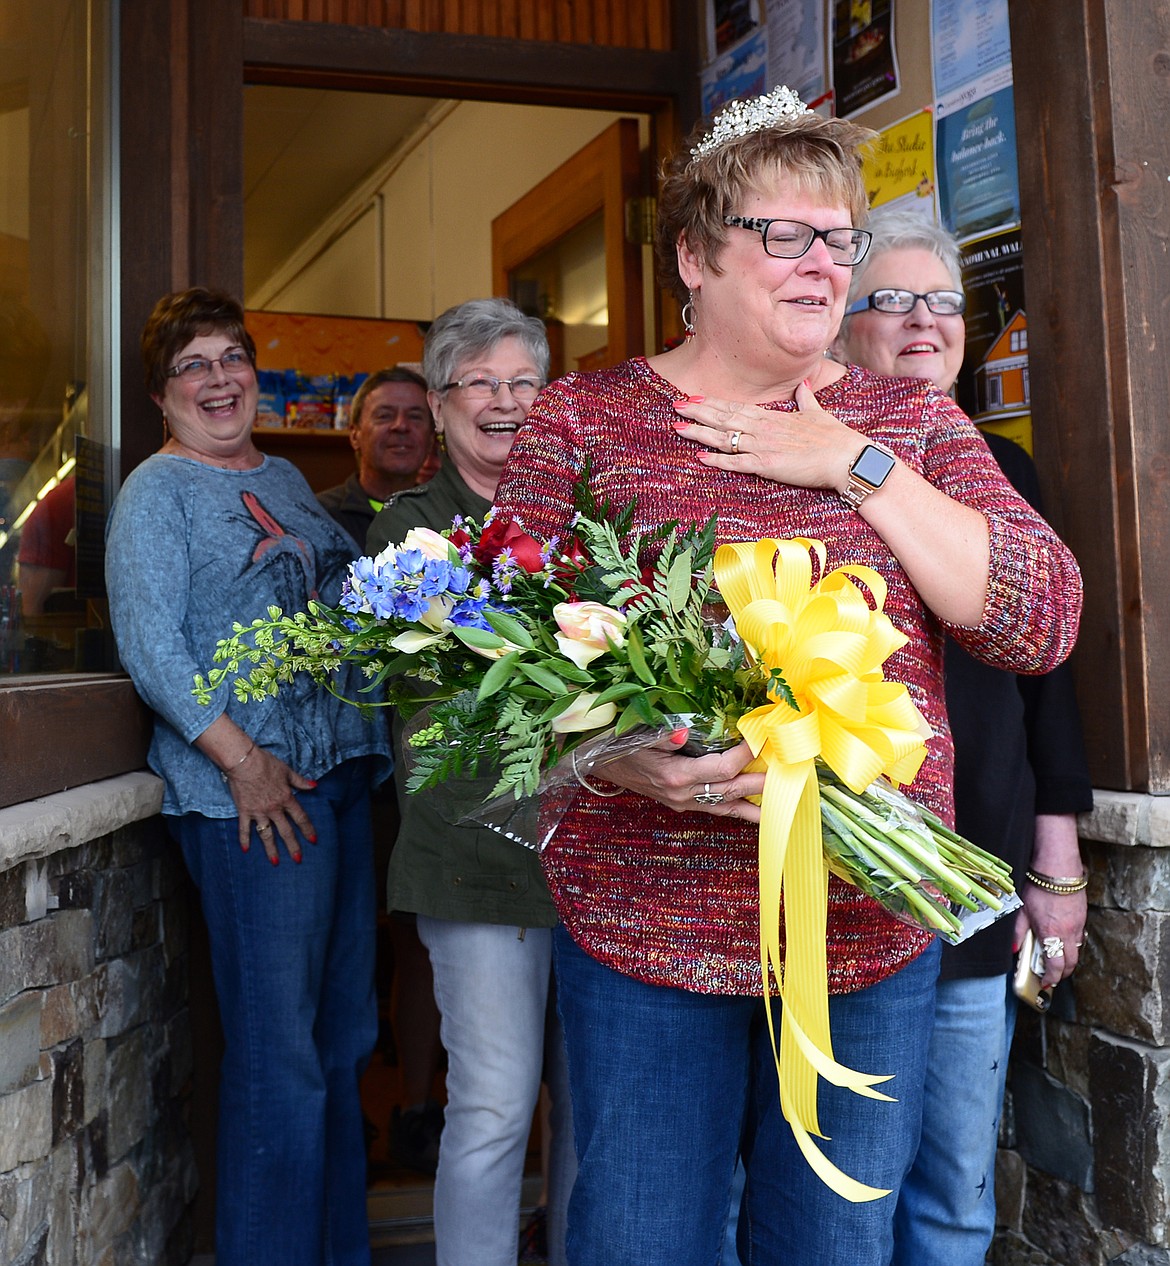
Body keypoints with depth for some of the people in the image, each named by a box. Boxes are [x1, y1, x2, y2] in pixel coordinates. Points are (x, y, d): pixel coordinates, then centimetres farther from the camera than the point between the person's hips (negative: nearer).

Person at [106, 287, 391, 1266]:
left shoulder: (286, 477, 19)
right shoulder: (156, 491, -2)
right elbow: (149, 645, -12)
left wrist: (378, 734, 14)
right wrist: (241, 760, -18)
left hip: (344, 774, 8)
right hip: (254, 791, -7)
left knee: (344, 1038, 14)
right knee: (279, 1056, -4)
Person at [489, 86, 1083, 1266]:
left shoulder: (909, 416, 8)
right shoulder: (582, 417, 2)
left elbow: (1042, 621, -3)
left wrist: (857, 464, -10)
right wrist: (610, 757, -23)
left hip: (875, 934, 3)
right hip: (646, 932, -2)